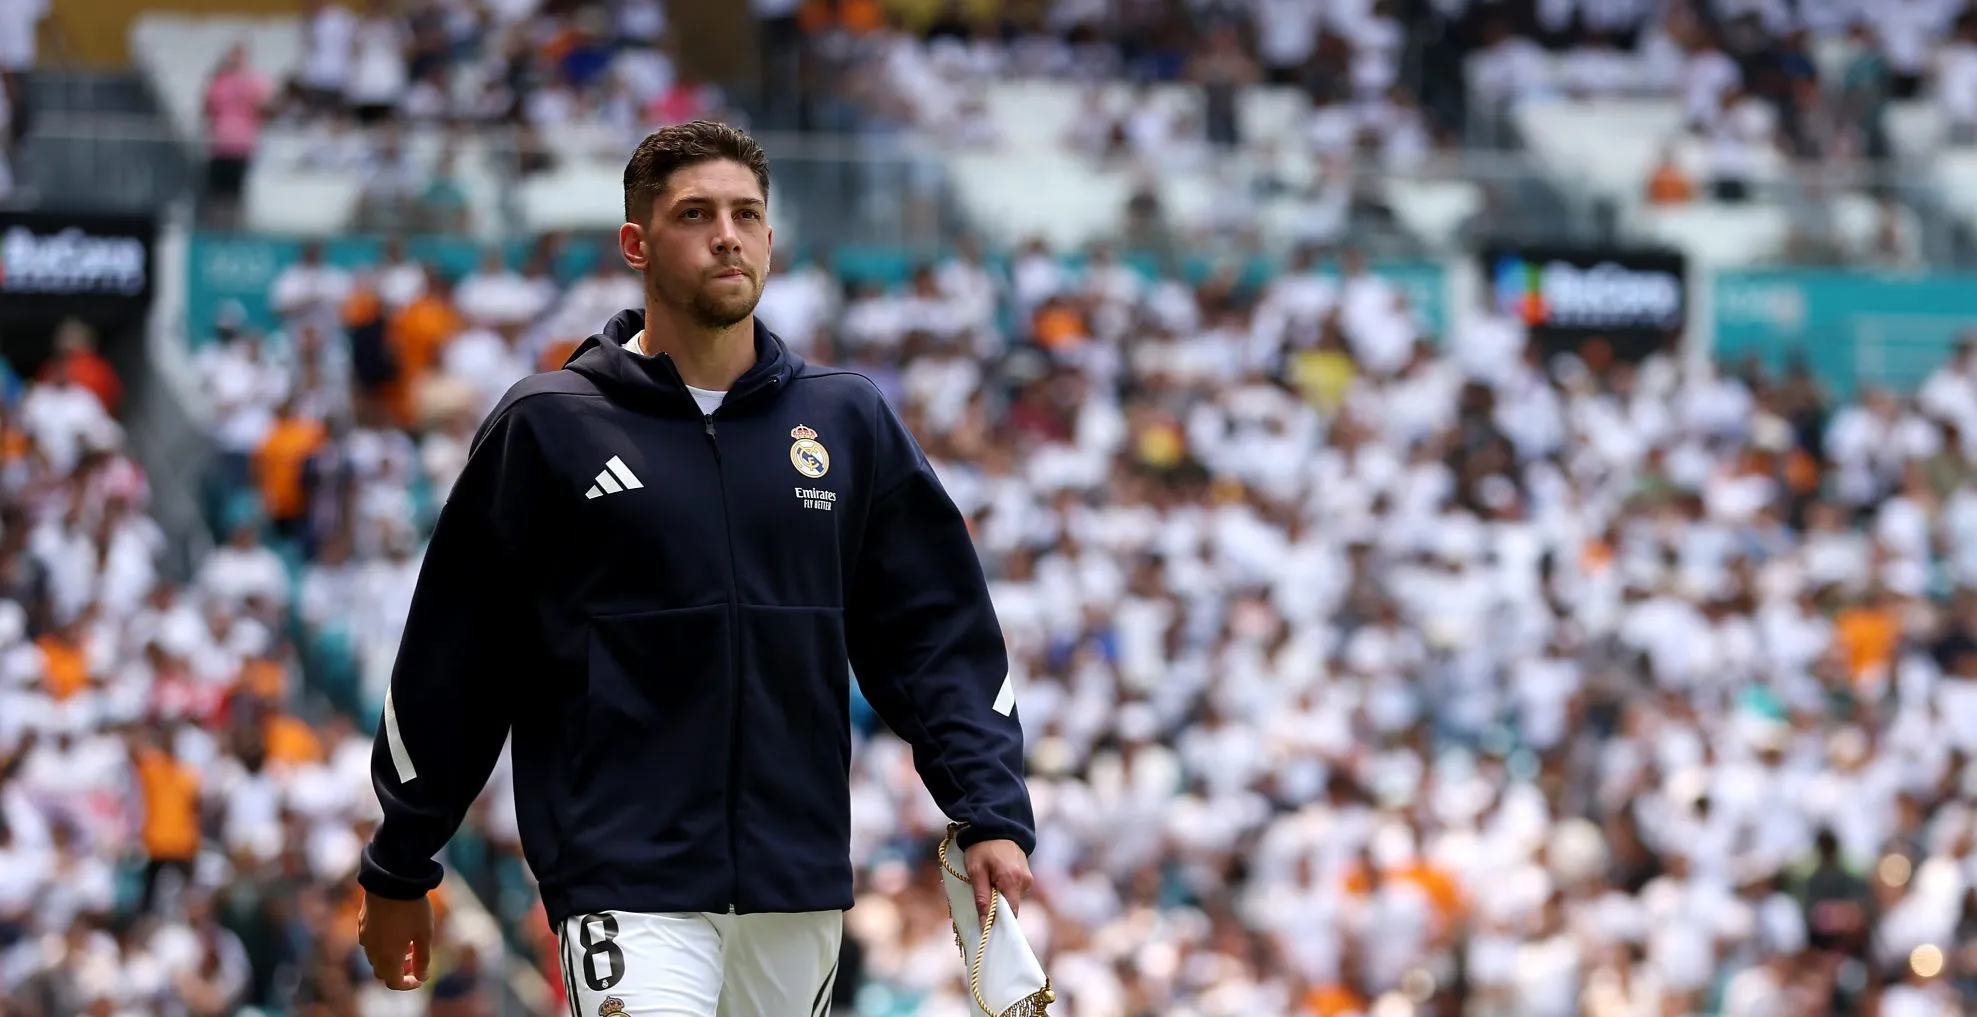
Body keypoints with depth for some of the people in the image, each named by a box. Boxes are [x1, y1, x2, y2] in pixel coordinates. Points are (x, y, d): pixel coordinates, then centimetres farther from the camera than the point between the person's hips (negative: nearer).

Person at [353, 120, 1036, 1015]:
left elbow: (935, 631, 10)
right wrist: (397, 870, 7)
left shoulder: (851, 421, 9)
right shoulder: (548, 426, 1)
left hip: (800, 888, 4)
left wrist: (992, 815, -2)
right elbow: (454, 652, 5)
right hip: (624, 879, -4)